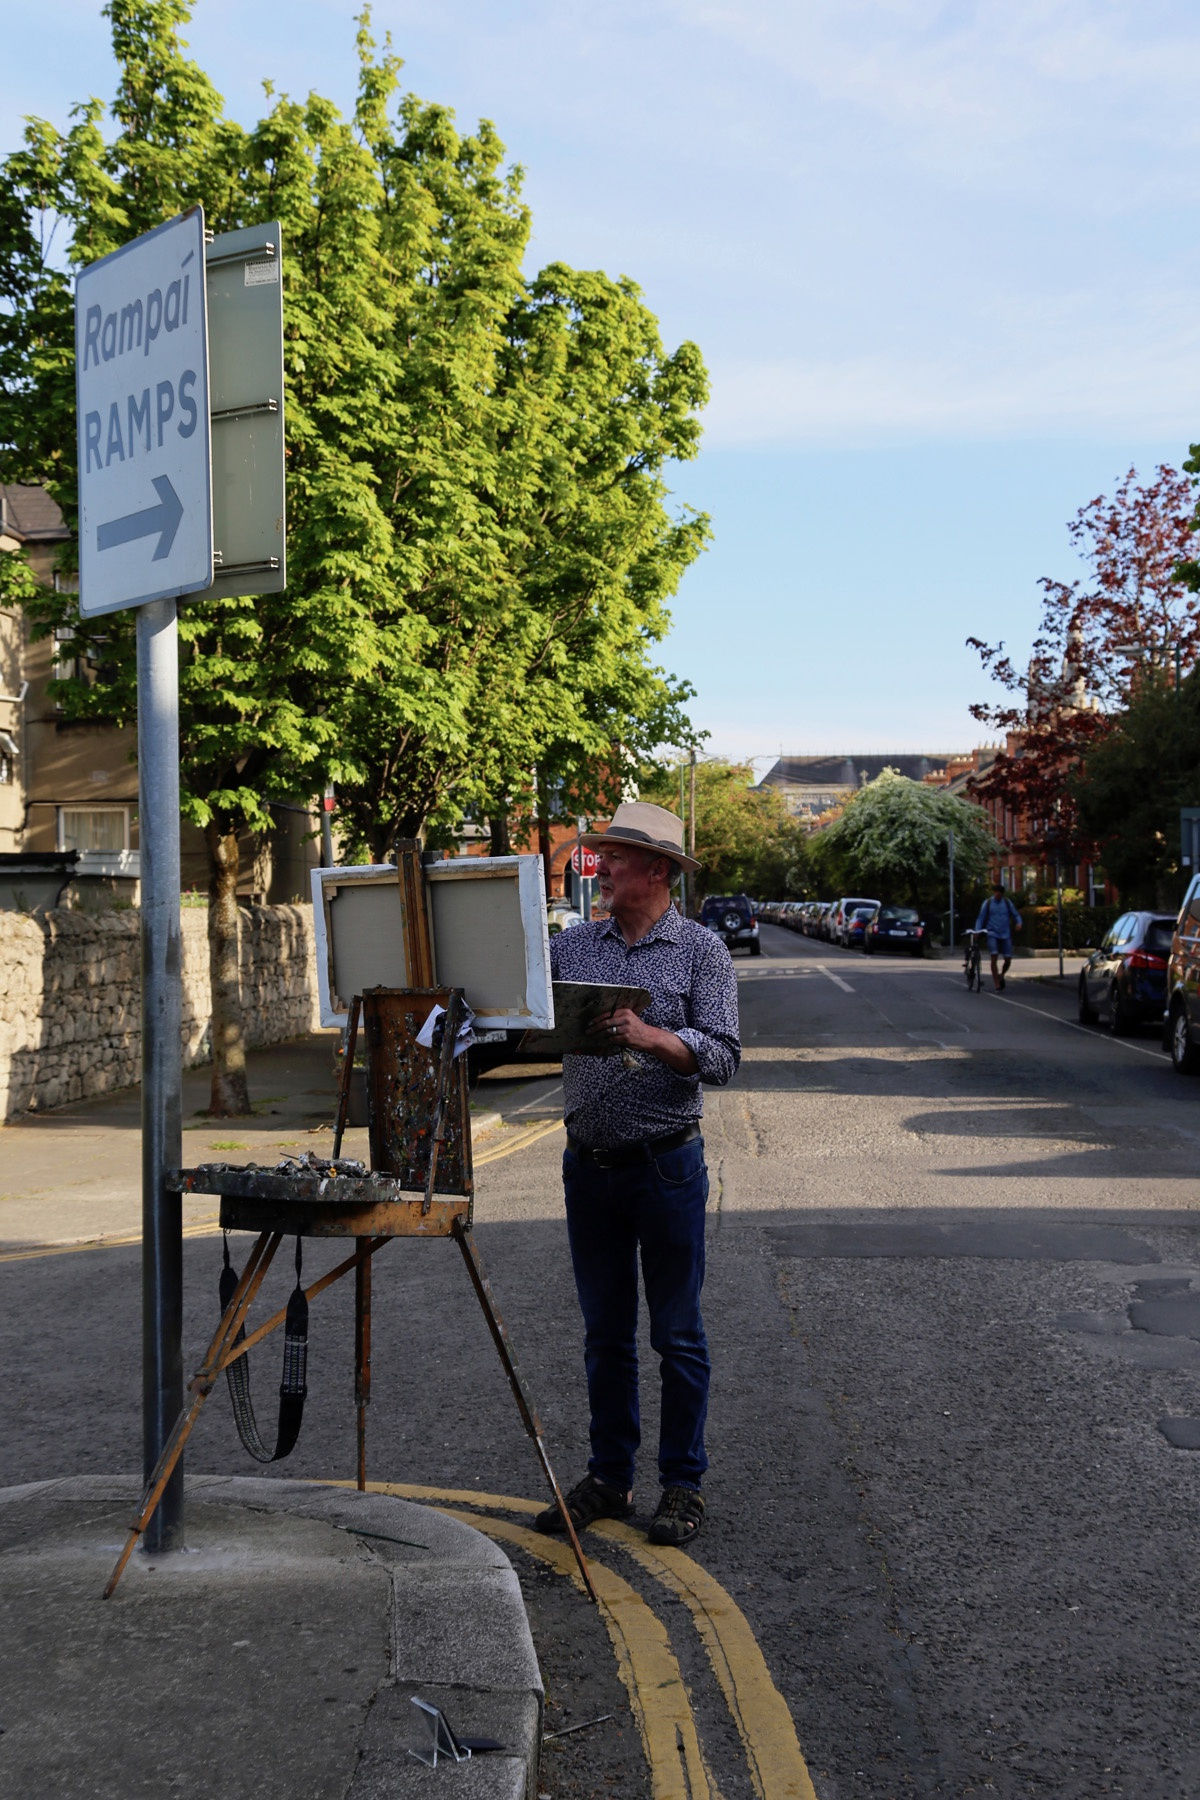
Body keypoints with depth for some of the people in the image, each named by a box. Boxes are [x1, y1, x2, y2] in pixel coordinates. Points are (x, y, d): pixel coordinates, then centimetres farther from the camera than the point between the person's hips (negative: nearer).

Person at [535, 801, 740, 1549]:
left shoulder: (701, 950, -4)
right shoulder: (573, 946, 8)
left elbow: (723, 1058, -12)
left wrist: (651, 1036, -27)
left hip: (666, 1164, -4)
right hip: (589, 1163, 4)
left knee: (678, 1334, 5)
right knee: (605, 1333, 13)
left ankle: (684, 1484, 17)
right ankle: (609, 1477, 25)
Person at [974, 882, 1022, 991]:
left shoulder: (1007, 902, 7)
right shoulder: (987, 903, 3)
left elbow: (1016, 915, 11)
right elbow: (981, 919, 6)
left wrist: (1018, 923, -10)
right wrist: (977, 931, -8)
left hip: (1005, 934, 2)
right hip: (992, 934, -2)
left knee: (1008, 960, -2)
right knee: (994, 958, -16)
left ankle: (1001, 975, 30)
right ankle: (997, 985, -11)